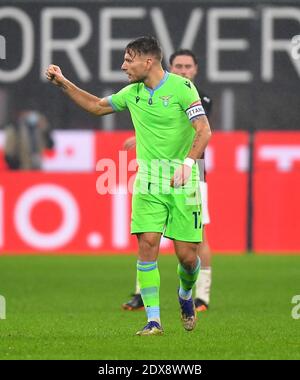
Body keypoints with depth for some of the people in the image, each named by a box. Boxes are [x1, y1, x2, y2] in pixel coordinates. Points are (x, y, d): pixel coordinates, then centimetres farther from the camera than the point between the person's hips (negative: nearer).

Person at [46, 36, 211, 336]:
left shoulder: (182, 88, -10)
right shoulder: (132, 93, 8)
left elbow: (204, 131, -16)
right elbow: (97, 106, 25)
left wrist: (188, 163, -31)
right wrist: (63, 84, 18)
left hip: (183, 182, -4)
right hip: (148, 181, 4)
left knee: (187, 255, -2)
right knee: (147, 244, -12)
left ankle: (185, 294, 32)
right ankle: (153, 319, -8)